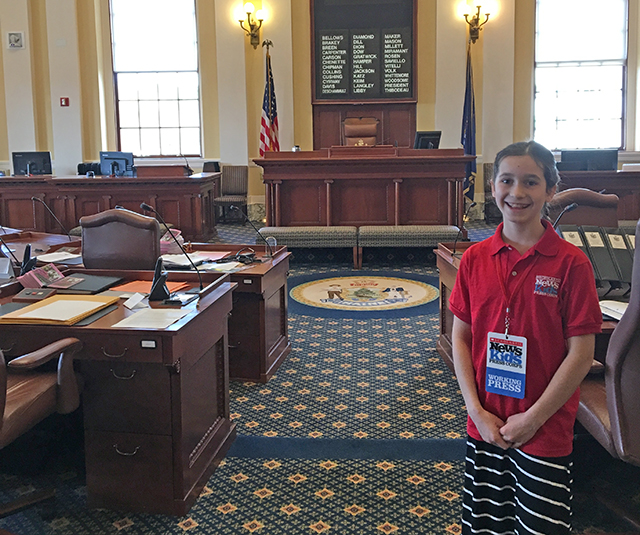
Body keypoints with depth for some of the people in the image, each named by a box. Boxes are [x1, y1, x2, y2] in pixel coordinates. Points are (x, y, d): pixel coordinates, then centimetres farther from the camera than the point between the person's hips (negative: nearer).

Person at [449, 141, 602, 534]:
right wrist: (477, 411, -6)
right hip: (484, 425, 4)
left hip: (546, 431, -3)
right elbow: (460, 339, 2)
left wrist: (532, 419, -12)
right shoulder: (475, 259, -1)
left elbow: (581, 354, -10)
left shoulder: (571, 263, -11)